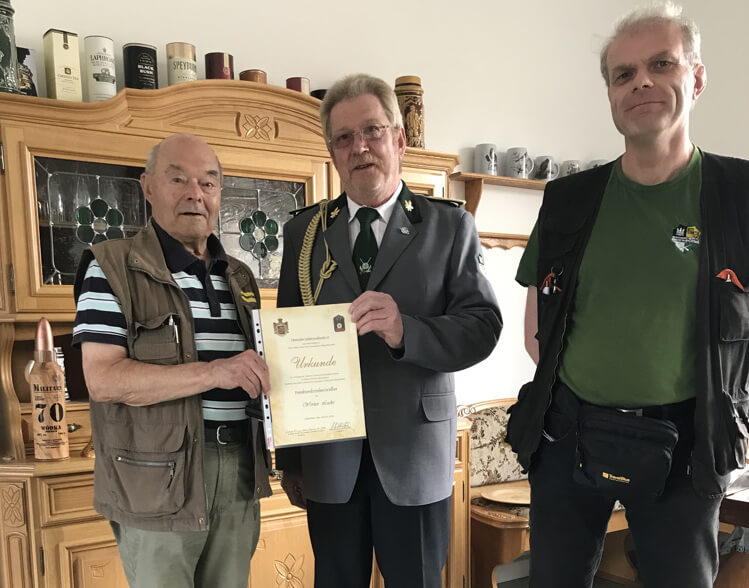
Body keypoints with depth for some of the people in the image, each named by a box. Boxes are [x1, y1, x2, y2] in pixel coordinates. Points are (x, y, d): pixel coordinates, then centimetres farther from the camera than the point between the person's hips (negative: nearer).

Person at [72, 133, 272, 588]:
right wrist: (213, 372, -25)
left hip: (241, 473, 6)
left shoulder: (239, 277, 14)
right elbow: (103, 379, -16)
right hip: (160, 479, -5)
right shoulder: (112, 268, -6)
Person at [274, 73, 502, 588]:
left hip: (414, 454, -1)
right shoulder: (304, 232, 5)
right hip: (328, 458, 2)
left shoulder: (450, 226, 0)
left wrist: (406, 331, -26)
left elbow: (482, 327, -7)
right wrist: (289, 456, 6)